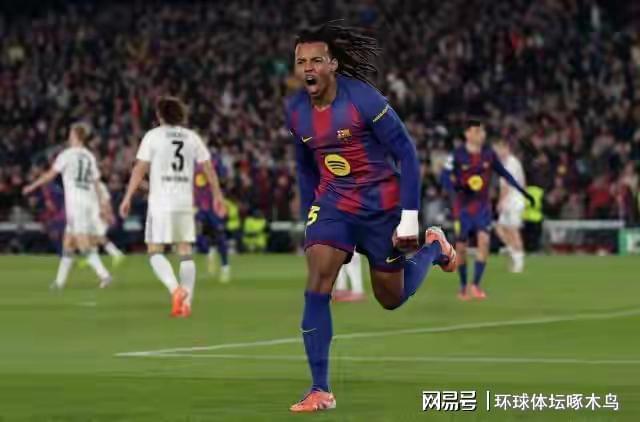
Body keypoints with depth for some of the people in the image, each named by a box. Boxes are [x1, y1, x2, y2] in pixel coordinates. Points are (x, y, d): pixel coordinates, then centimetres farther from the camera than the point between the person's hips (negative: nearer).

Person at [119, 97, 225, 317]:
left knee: (155, 251, 0)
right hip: (185, 202, 4)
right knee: (185, 252, 7)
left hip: (161, 202, -4)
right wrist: (217, 195, 20)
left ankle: (176, 289, -22)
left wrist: (127, 197, -3)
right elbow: (208, 168, 10)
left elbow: (140, 169, -6)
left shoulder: (153, 136, -2)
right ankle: (186, 303, 1)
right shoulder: (192, 137, 9)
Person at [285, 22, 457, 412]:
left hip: (382, 205, -3)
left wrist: (409, 217, -17)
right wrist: (309, 215, 16)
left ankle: (433, 248, 40)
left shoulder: (363, 99, -20)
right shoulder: (295, 110, -3)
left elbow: (406, 153, -15)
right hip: (333, 203, 4)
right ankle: (321, 390, -14)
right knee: (317, 284, -18)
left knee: (392, 299, 9)